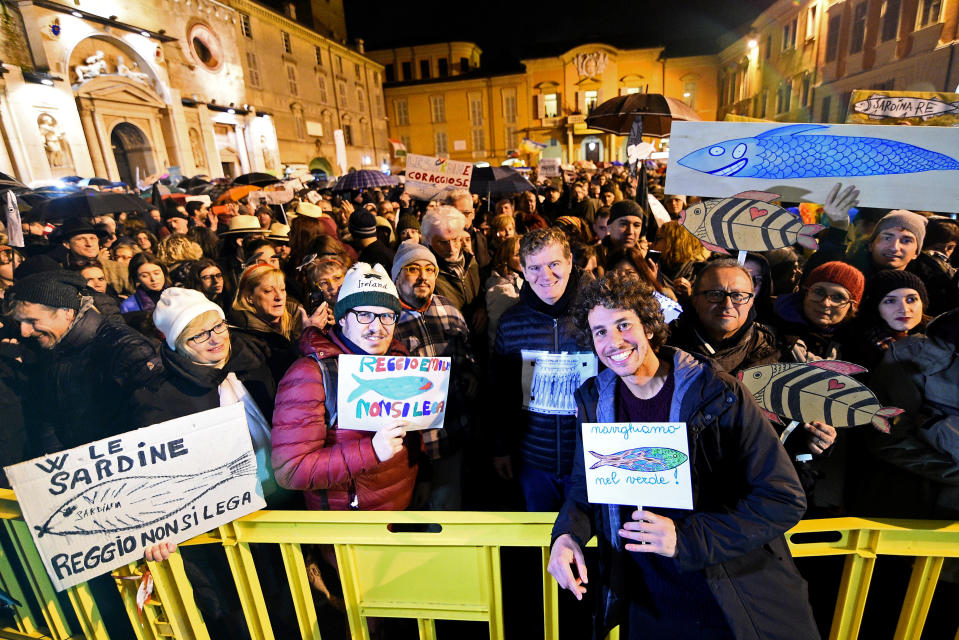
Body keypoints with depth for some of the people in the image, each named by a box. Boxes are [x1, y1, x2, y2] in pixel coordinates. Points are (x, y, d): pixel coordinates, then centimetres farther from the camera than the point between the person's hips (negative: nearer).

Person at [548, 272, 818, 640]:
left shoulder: (717, 394, -19)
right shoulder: (595, 401, -6)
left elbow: (784, 498, -18)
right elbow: (585, 486, 3)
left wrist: (687, 537, -27)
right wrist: (567, 534, -17)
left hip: (740, 594, -3)